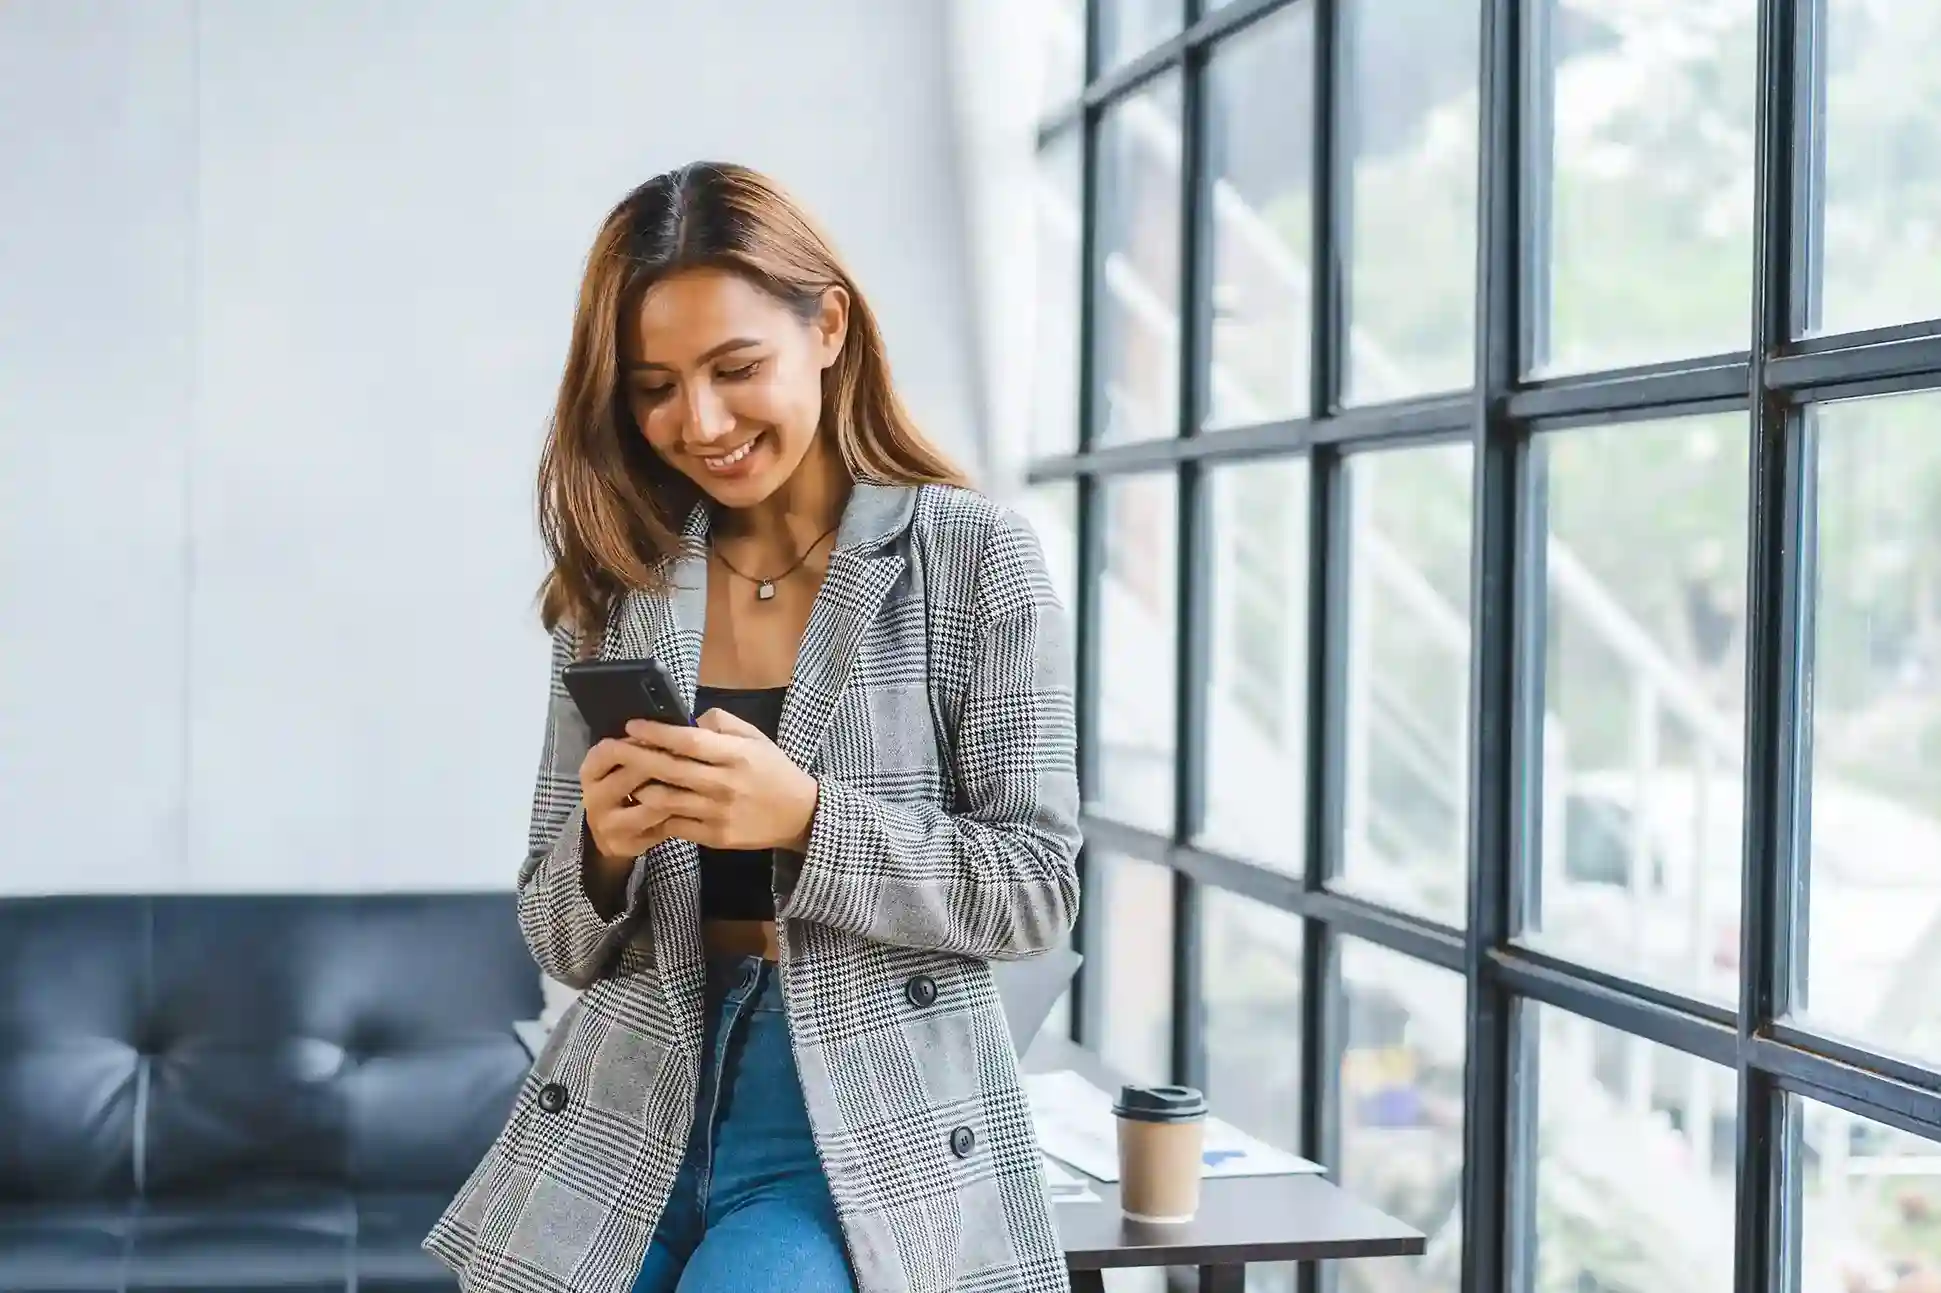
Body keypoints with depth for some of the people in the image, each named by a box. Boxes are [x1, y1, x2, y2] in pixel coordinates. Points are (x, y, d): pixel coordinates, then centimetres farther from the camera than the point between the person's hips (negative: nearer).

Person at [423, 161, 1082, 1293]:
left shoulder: (975, 559, -4)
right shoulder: (613, 587, 5)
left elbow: (1035, 890, -6)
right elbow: (562, 944, 8)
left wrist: (805, 819, -21)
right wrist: (603, 849, -15)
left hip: (872, 1140, -3)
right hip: (628, 1125, 3)